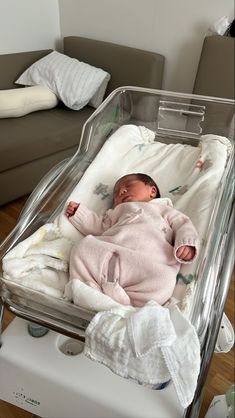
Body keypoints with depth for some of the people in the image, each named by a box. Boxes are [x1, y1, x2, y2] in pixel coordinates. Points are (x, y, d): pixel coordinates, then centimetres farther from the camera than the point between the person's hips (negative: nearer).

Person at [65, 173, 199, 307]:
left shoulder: (164, 209, 33)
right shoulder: (118, 211, 42)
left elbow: (183, 225, 20)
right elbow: (98, 227, 35)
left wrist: (187, 243, -2)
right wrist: (78, 212, 26)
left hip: (148, 259, -2)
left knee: (164, 280, -34)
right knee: (82, 247, -22)